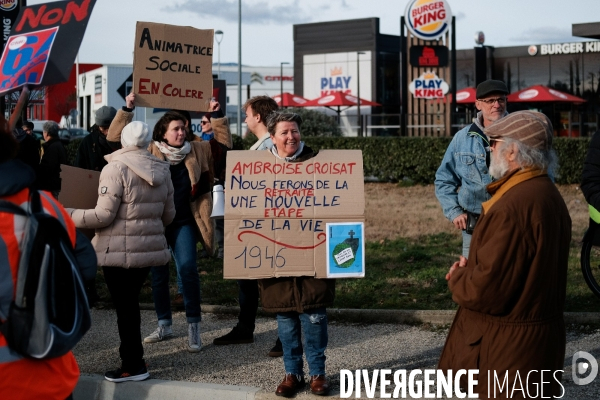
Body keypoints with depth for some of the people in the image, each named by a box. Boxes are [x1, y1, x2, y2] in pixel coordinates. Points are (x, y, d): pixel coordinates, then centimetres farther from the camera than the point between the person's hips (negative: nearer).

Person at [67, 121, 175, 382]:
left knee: (124, 306, 2)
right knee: (130, 303, 17)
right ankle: (132, 358, 23)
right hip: (149, 247, 7)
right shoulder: (162, 170, 7)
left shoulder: (117, 168, -13)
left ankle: (133, 366, 8)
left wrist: (65, 215, -8)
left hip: (120, 250, -7)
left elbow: (103, 215, -17)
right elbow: (168, 215, 14)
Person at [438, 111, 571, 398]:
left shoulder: (512, 207, -25)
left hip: (510, 346, -9)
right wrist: (471, 271, 3)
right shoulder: (548, 195, 8)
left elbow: (486, 291, -26)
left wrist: (457, 278, -5)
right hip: (541, 338, 9)